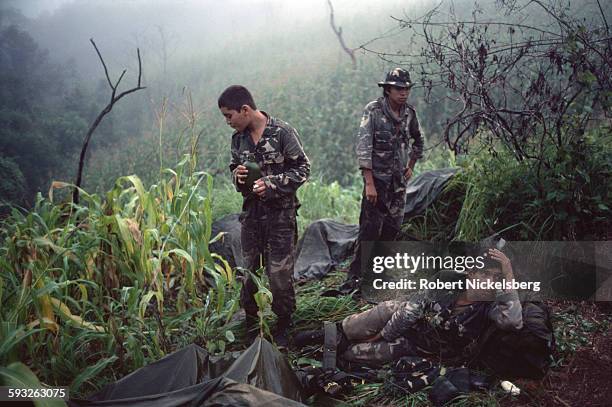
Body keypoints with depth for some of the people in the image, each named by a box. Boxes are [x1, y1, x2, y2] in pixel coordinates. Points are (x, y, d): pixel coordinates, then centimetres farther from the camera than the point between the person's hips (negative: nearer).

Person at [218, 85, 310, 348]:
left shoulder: (282, 132, -10)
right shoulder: (238, 138, 7)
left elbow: (302, 169, -7)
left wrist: (272, 184, -18)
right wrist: (237, 176, -5)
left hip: (280, 213, -5)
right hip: (251, 211, 5)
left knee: (280, 272, -3)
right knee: (248, 270, 10)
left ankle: (283, 327, 15)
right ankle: (250, 322, 26)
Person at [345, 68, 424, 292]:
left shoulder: (409, 113, 5)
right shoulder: (373, 111, -12)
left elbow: (418, 141, 25)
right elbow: (363, 147, -18)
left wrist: (411, 166, 16)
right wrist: (369, 183, -22)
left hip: (399, 180, 6)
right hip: (377, 178, -6)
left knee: (392, 227, 10)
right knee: (369, 229, -9)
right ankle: (355, 278, -4)